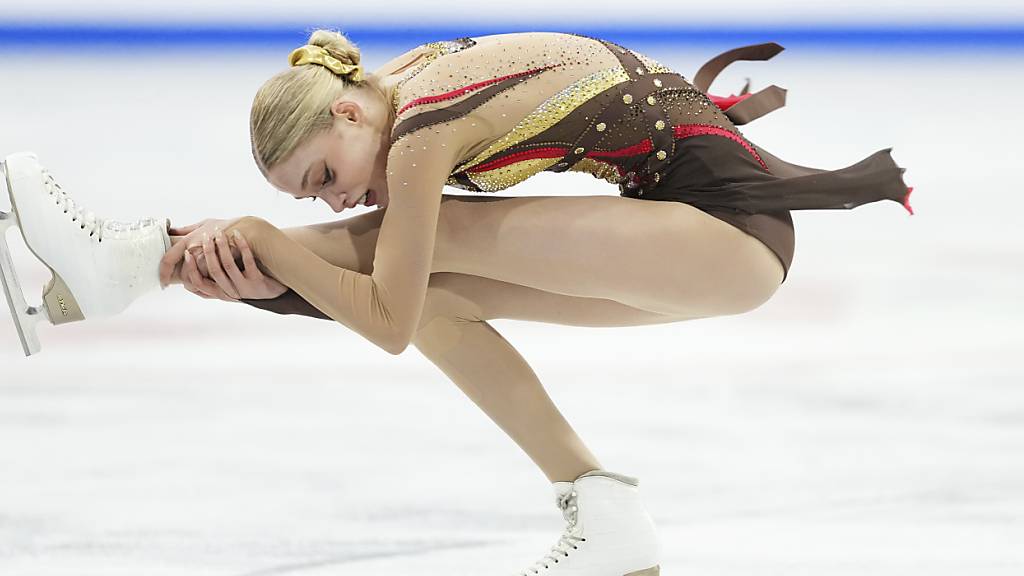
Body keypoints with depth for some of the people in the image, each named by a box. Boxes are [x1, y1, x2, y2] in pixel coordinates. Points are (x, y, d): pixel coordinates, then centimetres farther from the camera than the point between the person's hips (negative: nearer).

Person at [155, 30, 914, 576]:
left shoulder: (421, 132, -20)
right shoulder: (395, 92, 7)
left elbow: (389, 326, -18)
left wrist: (263, 241, -14)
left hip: (737, 220, -9)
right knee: (433, 293, 1)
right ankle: (604, 514, 1)